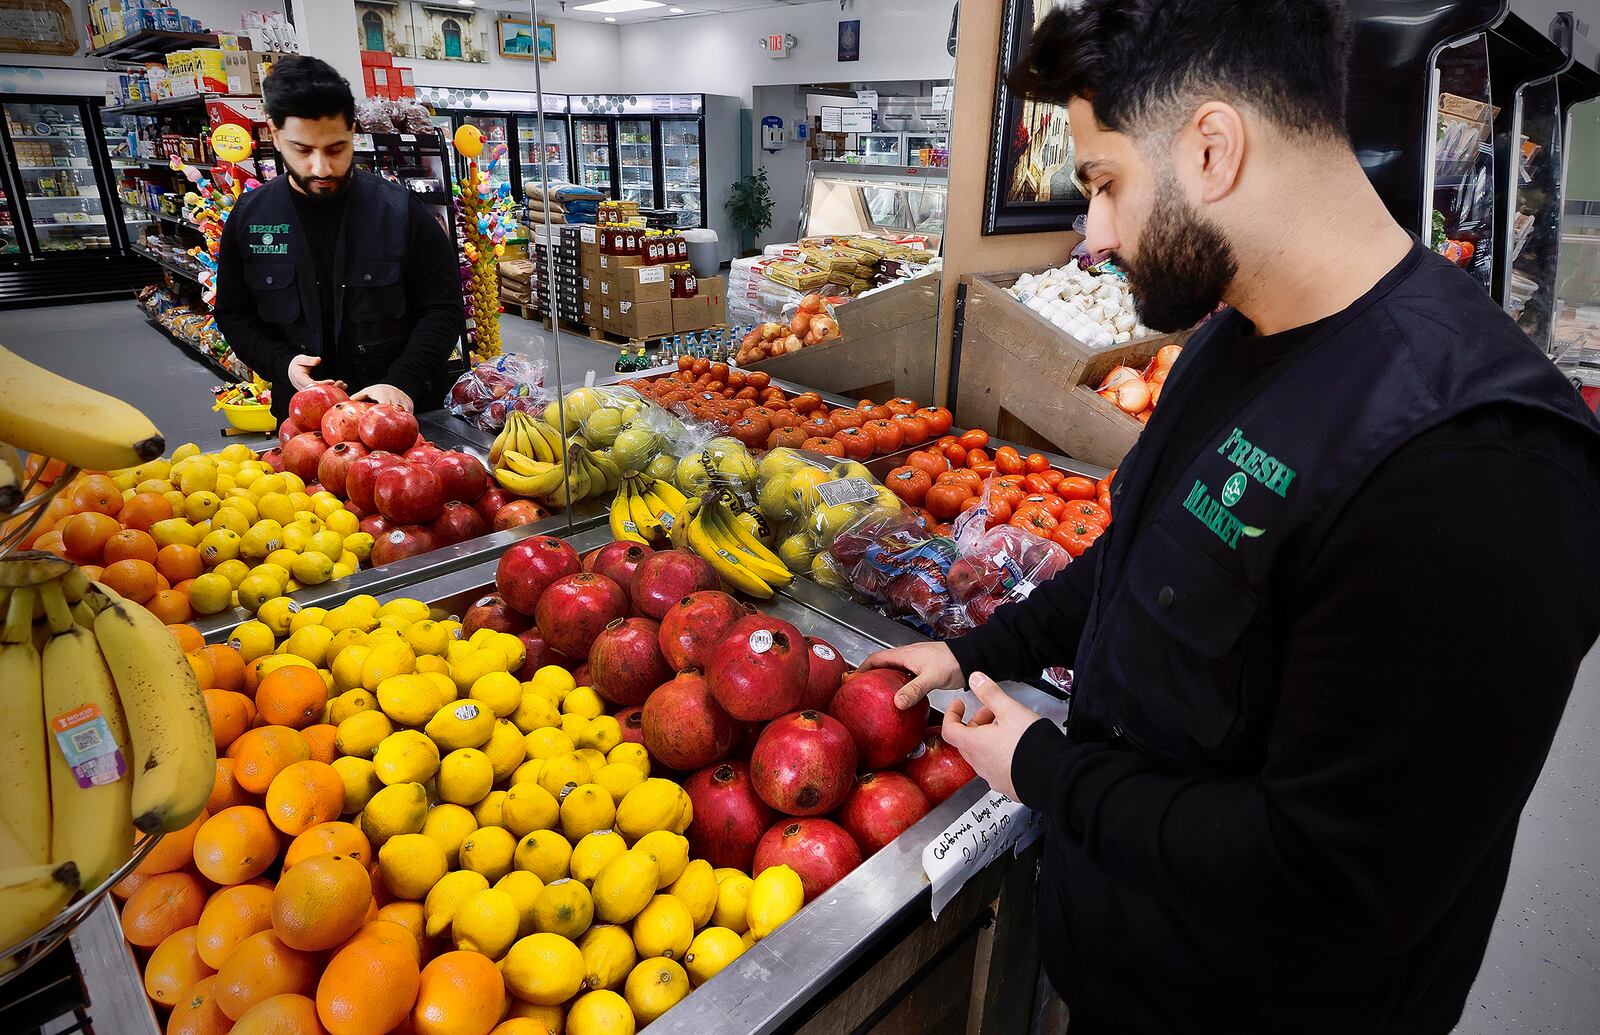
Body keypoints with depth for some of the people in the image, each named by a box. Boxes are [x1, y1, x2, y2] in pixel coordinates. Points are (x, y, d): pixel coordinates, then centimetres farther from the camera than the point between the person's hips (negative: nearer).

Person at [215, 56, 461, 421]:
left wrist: (405, 383, -21)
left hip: (400, 411, -2)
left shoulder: (400, 211, -8)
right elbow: (234, 315, 10)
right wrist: (281, 363, -10)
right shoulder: (248, 217, 1)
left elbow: (443, 308, -8)